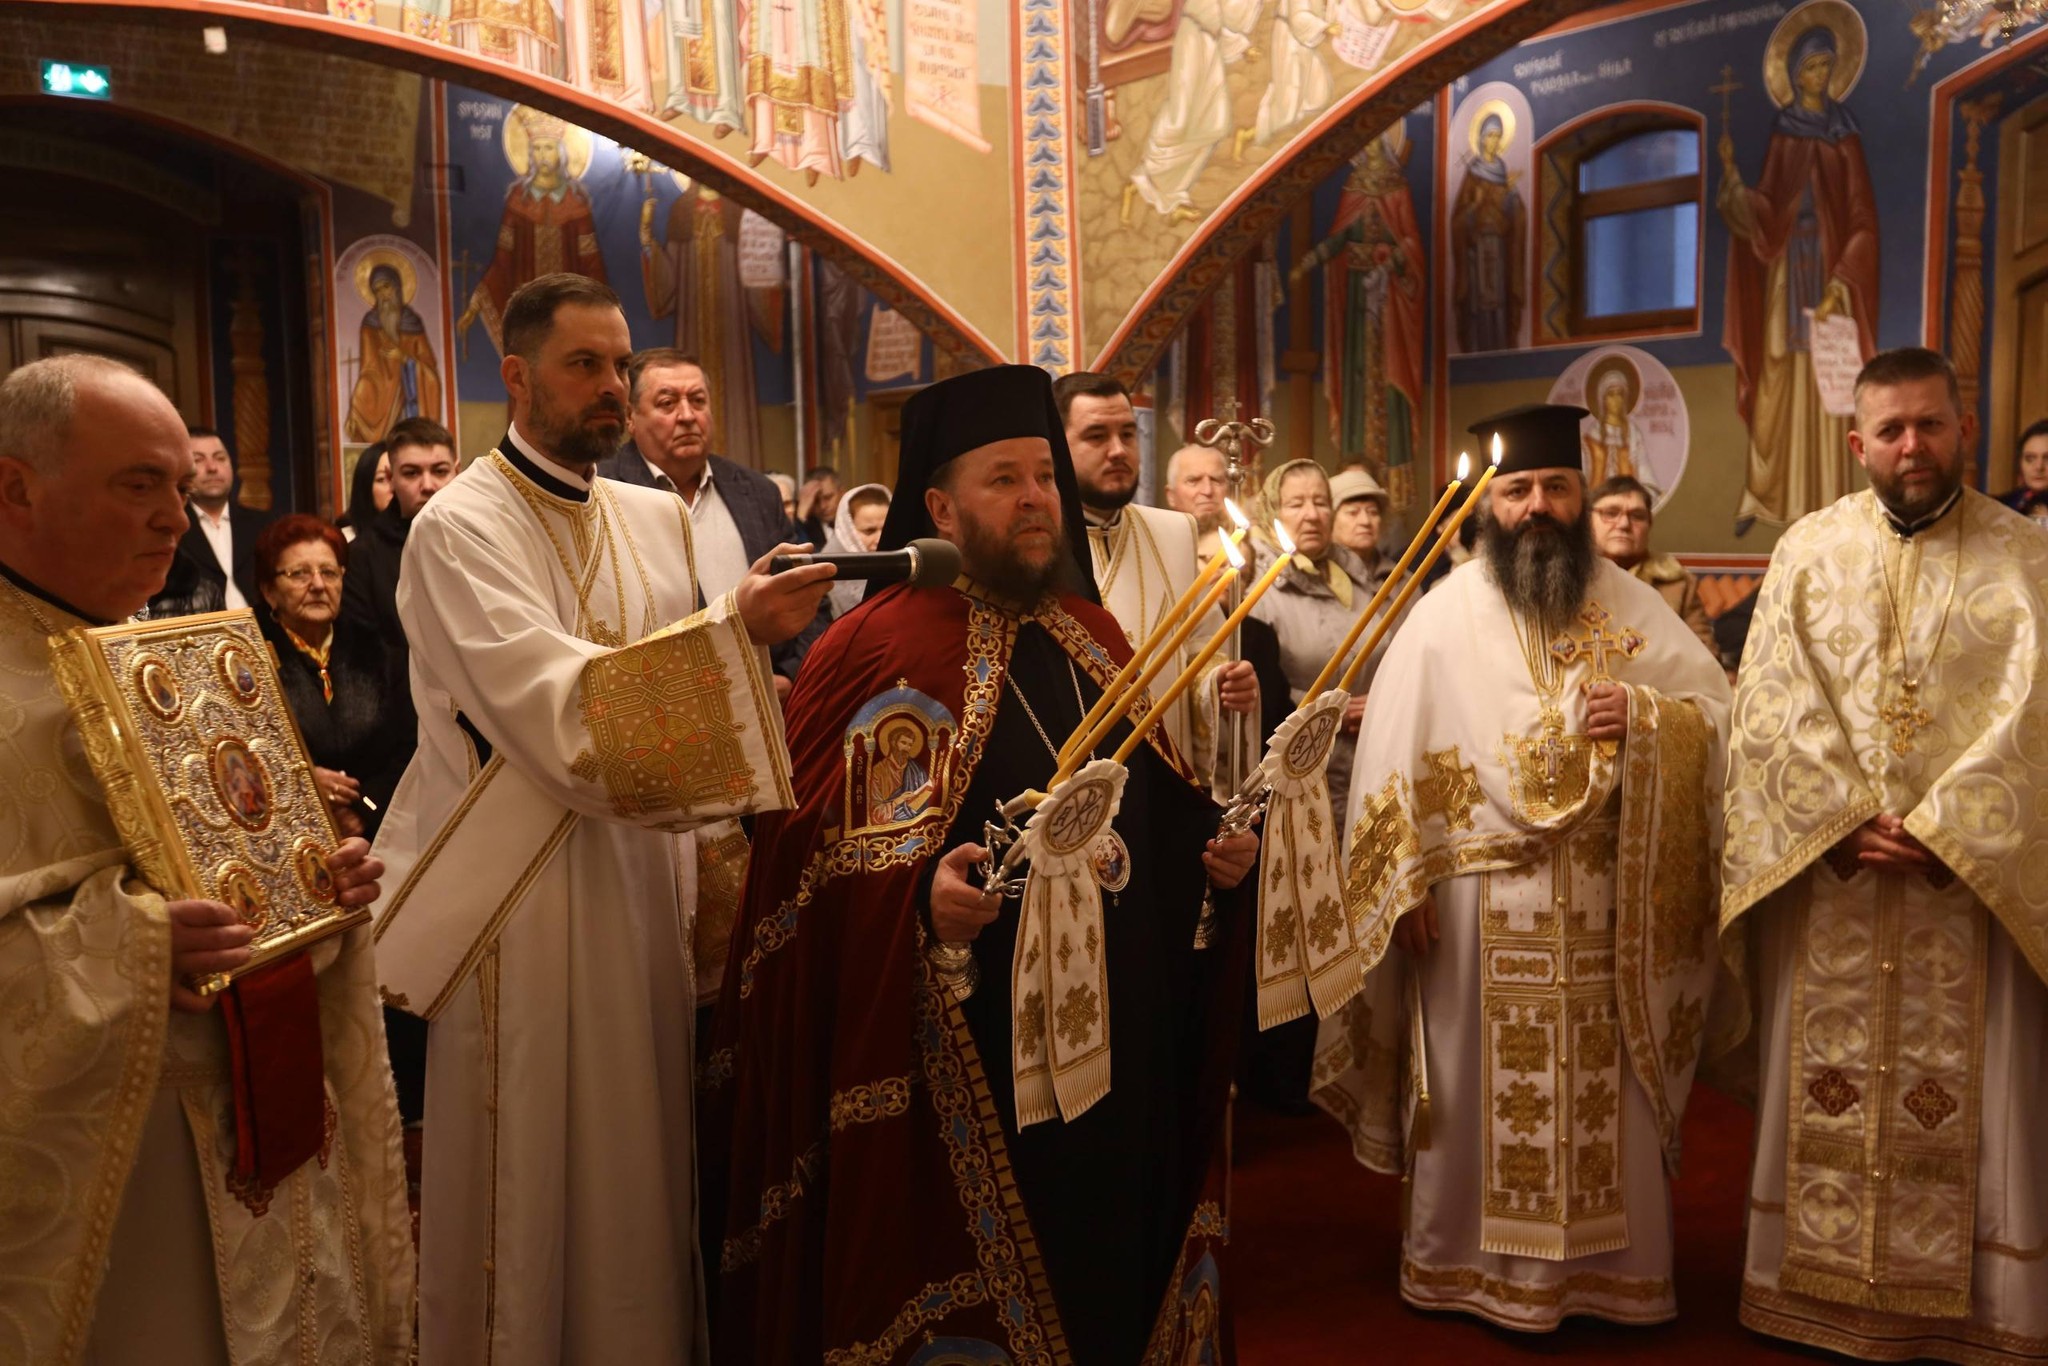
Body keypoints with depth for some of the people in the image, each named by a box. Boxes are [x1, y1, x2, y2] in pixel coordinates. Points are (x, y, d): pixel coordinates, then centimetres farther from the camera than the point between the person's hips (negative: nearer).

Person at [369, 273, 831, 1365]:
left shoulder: (655, 519, 9)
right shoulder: (460, 527, -11)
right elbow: (552, 703, -24)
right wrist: (734, 629, -30)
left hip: (646, 882, 6)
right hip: (524, 907, -5)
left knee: (644, 1156, 15)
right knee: (539, 1177, 6)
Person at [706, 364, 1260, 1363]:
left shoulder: (1089, 631, 11)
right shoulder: (875, 649, -9)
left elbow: (1159, 803, 20)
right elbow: (809, 850, -13)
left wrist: (1213, 844, 1)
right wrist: (922, 894, -30)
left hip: (1125, 1046, 6)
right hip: (975, 1068, -6)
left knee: (1115, 1266, 18)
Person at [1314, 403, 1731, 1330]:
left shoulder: (1632, 606, 7)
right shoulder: (1445, 613, -1)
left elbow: (1722, 713, 8)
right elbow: (1394, 758, -5)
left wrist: (1644, 714, -12)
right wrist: (1409, 882, -10)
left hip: (1606, 896, 2)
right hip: (1481, 898, -2)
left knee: (1605, 1090, 8)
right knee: (1484, 1087, 7)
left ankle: (1611, 1262, 26)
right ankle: (1471, 1263, 22)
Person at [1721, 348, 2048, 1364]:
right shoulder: (1808, 550, 6)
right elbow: (1771, 705, -1)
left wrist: (1937, 831, -15)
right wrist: (1843, 823, -12)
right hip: (1820, 873, 2)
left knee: (1965, 1096, 4)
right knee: (1824, 1088, 8)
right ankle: (1820, 1283, 20)